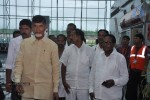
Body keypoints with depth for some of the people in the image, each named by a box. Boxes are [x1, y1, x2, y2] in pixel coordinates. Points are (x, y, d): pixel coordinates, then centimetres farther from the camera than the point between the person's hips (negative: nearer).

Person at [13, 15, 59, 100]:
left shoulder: (52, 45, -1)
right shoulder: (25, 43, 3)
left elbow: (56, 68, 2)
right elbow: (19, 63, 4)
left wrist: (55, 89, 3)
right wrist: (17, 81, -9)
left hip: (45, 89, -1)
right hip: (27, 88, 1)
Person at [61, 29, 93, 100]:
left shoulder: (89, 50, -3)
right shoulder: (68, 49, 1)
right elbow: (63, 66, 5)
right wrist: (64, 81, -1)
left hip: (84, 86, -1)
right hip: (70, 85, 2)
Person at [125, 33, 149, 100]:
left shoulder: (145, 48, -6)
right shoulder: (132, 48, 10)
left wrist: (144, 71, -17)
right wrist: (129, 69, 8)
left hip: (140, 72, -5)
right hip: (132, 71, 5)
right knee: (130, 88, 8)